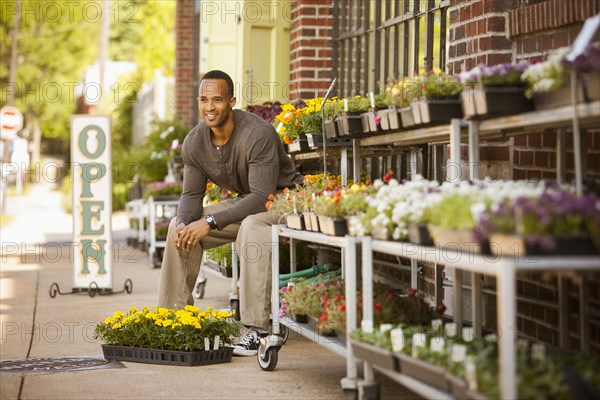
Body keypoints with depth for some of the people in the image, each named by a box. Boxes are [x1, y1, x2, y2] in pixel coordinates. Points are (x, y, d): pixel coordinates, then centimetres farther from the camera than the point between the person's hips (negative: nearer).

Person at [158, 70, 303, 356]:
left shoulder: (258, 134, -29)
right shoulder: (194, 142, -7)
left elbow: (262, 196, -33)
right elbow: (192, 194, 1)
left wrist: (210, 222, -36)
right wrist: (184, 222, -23)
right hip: (245, 202, 8)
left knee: (252, 227, -38)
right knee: (180, 227, -4)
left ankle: (259, 329, -36)